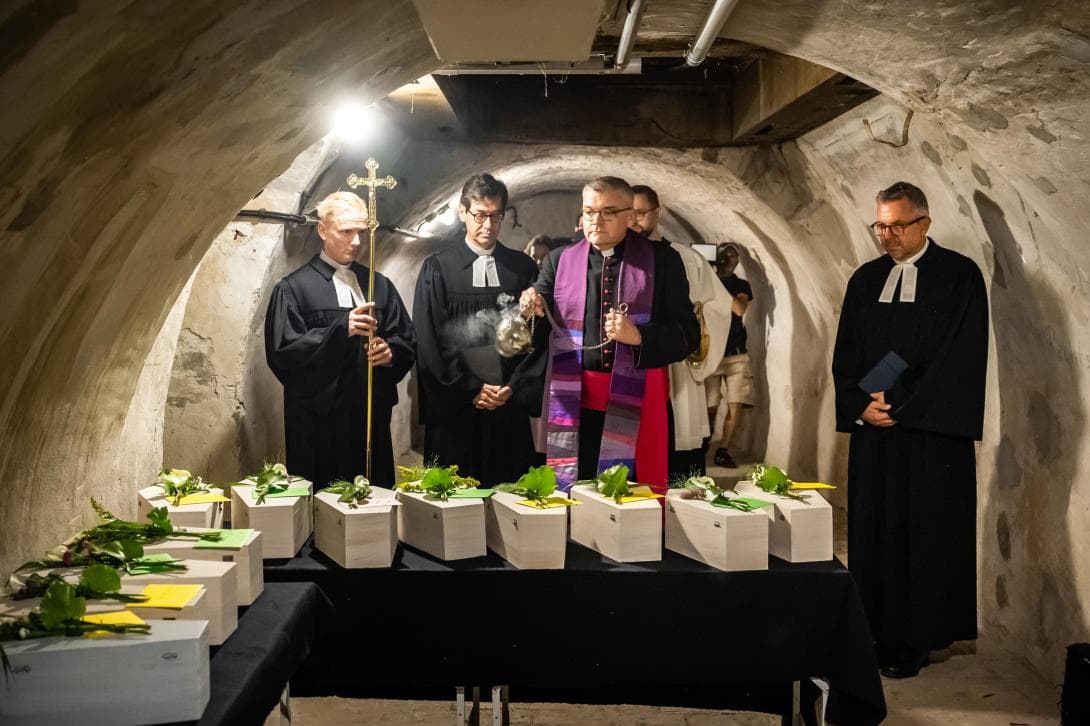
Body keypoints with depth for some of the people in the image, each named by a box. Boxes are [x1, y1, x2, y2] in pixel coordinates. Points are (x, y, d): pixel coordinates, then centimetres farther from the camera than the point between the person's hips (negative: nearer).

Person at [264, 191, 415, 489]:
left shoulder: (380, 285, 14)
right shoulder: (294, 288, 0)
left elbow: (408, 343, 14)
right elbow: (281, 351, -10)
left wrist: (391, 352, -9)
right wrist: (341, 329, -20)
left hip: (373, 419, 4)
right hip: (318, 423, -4)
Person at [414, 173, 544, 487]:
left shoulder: (523, 268, 8)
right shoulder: (437, 269, 2)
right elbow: (428, 341, -1)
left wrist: (514, 387, -6)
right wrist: (470, 389, -7)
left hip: (511, 403, 2)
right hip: (454, 405, -1)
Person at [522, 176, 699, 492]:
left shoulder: (662, 260, 3)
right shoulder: (559, 260, 10)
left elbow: (688, 334, 0)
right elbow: (539, 335, 7)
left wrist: (638, 336, -15)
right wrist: (534, 313, -14)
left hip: (636, 401, -1)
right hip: (574, 402, 2)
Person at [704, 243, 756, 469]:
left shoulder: (741, 285, 10)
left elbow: (740, 309, -11)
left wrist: (718, 284, -14)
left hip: (736, 355, 2)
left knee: (736, 405, -8)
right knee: (710, 407, -4)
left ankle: (723, 451, 1)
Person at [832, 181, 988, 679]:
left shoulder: (960, 276, -3)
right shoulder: (866, 280, 11)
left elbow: (960, 357, -10)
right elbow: (845, 355, 11)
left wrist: (898, 406, -12)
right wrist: (862, 406, -6)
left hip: (931, 432, -4)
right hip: (873, 431, 4)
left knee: (924, 534, 2)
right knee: (873, 530, 5)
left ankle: (913, 639, 12)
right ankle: (874, 633, 14)